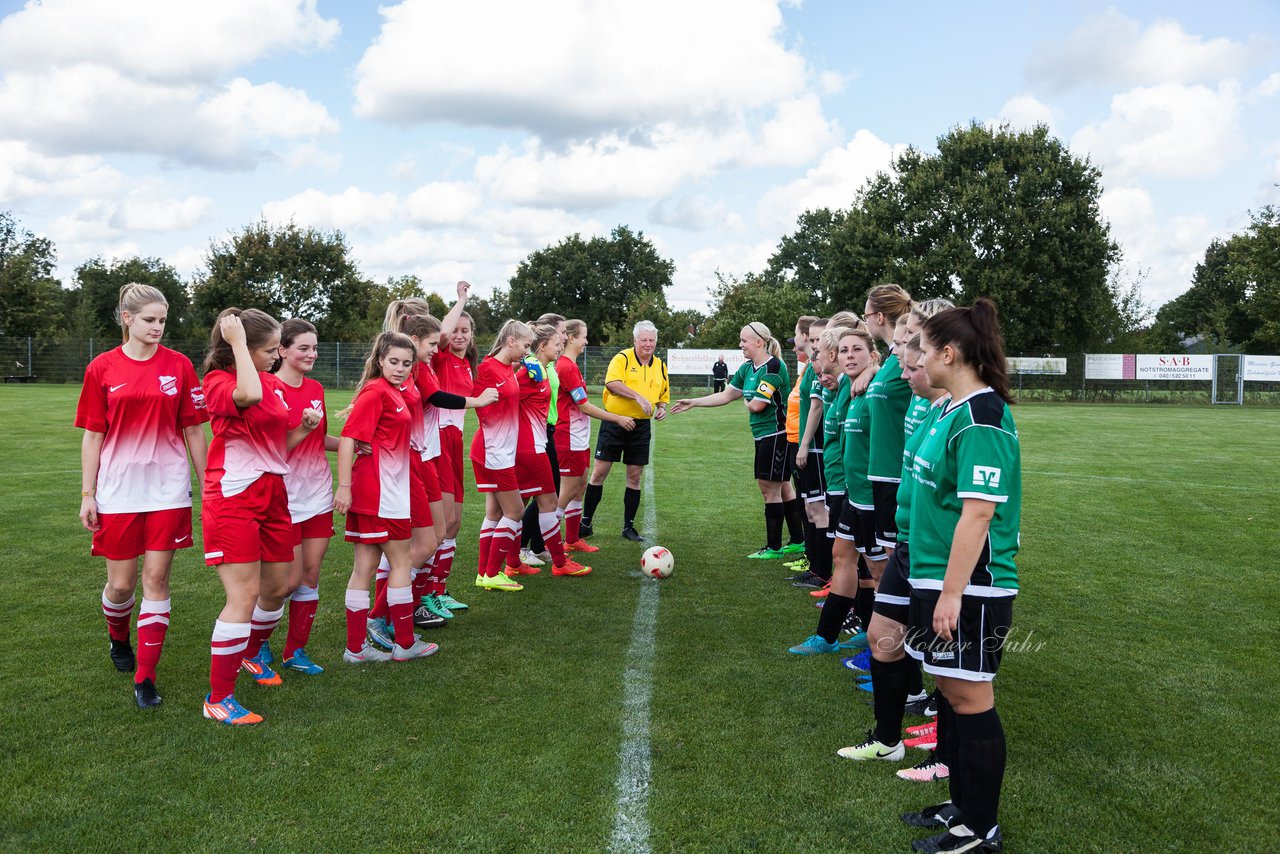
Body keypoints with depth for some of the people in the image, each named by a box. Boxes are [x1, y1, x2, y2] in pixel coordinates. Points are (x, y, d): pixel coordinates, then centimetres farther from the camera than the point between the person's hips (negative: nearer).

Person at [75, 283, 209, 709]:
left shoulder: (179, 366, 1)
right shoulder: (102, 369, 0)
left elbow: (193, 431, 5)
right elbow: (92, 436, 3)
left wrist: (207, 485, 5)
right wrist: (87, 494, 1)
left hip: (167, 489, 0)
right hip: (117, 490, 0)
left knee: (156, 579, 0)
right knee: (121, 583, 8)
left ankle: (145, 678, 8)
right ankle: (118, 638, 41)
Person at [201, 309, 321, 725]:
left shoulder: (276, 385, 12)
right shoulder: (218, 381, -10)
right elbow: (249, 396, -36)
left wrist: (305, 428, -1)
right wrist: (236, 341, -25)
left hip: (272, 495, 8)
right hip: (233, 498, -8)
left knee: (278, 587, 14)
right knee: (244, 596, -11)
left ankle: (250, 654, 42)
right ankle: (218, 698, 0)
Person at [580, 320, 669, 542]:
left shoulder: (660, 366, 11)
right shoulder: (622, 358, -7)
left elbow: (663, 395, 22)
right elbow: (611, 383, -24)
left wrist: (662, 408, 1)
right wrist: (638, 396, -30)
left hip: (641, 426, 4)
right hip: (614, 422, -4)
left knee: (634, 476, 7)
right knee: (599, 472, -2)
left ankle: (628, 527, 17)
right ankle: (585, 523, 10)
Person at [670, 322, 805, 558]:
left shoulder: (773, 367, -18)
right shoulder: (747, 369, 11)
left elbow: (757, 404, -22)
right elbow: (725, 396, 17)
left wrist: (747, 404, 1)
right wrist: (693, 403, 14)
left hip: (776, 435, -9)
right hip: (763, 436, 9)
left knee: (770, 489, -2)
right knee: (783, 488, 15)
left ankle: (774, 547, 8)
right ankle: (798, 541, 25)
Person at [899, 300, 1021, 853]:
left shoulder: (982, 418, -19)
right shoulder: (952, 408, 11)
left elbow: (978, 513, -23)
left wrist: (953, 592, -22)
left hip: (970, 586, -9)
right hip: (937, 576, 9)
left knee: (970, 700, 2)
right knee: (950, 692, 17)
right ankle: (962, 805, 32)